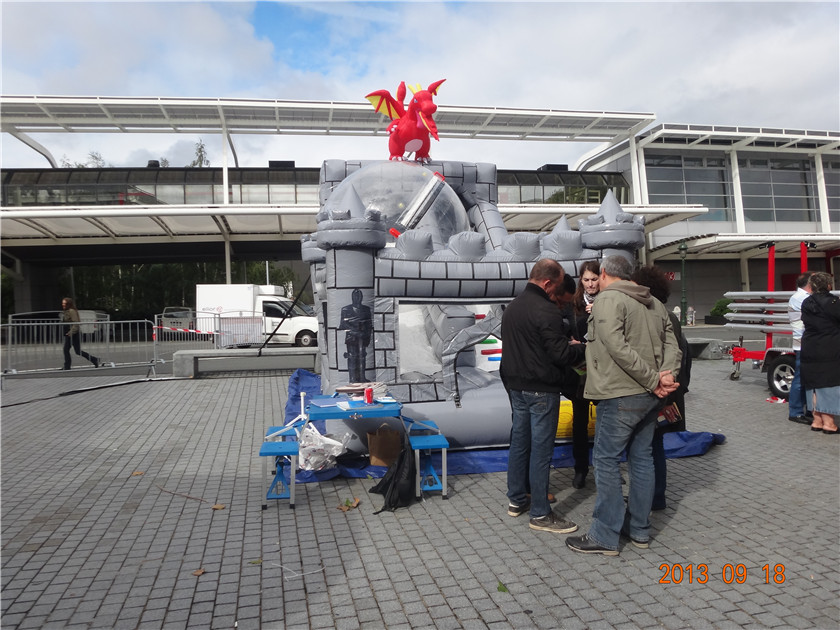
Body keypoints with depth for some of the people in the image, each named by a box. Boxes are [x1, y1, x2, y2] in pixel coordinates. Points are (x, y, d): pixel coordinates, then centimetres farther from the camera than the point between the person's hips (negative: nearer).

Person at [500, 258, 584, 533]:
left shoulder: (512, 307, 10)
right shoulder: (546, 311, -19)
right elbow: (561, 354, -22)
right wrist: (580, 348, -1)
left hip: (515, 385, 9)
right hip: (541, 389, -9)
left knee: (519, 441, 17)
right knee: (541, 448, -1)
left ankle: (516, 500, 28)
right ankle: (539, 514, 8)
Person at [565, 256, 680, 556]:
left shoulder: (608, 299, -11)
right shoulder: (653, 303, 15)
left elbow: (619, 348, -21)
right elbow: (671, 342, 6)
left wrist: (653, 380, -17)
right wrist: (666, 373, -9)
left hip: (621, 395, -9)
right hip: (649, 396, 9)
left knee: (606, 460, -1)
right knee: (641, 458, 15)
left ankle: (605, 536, 6)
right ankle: (639, 530, 25)